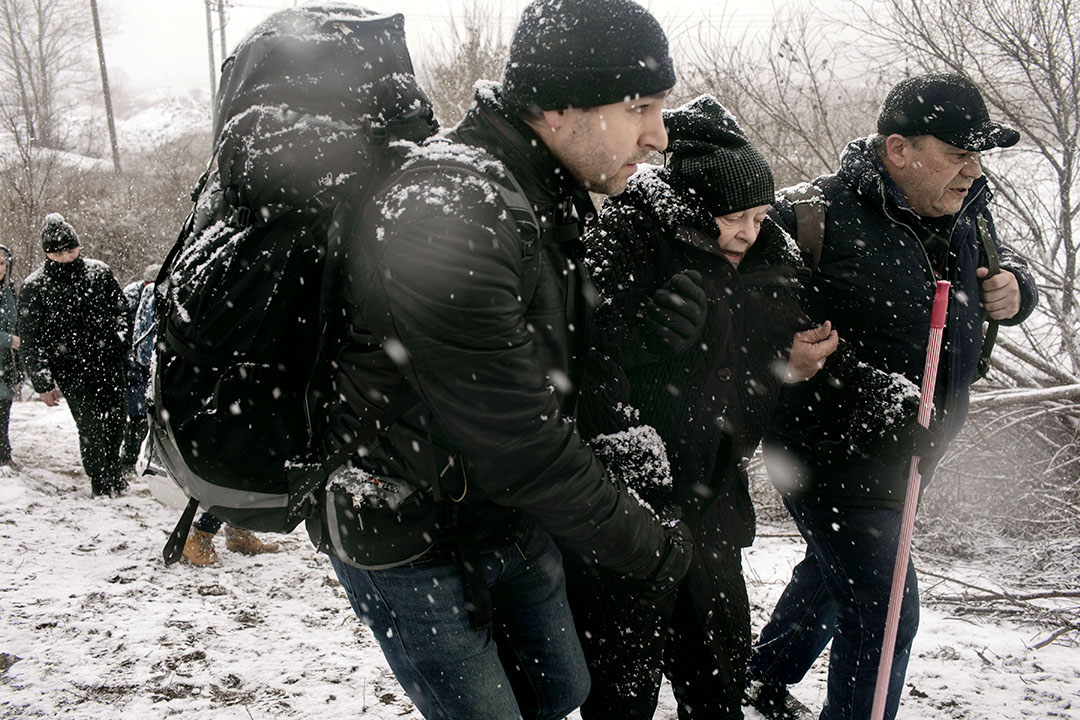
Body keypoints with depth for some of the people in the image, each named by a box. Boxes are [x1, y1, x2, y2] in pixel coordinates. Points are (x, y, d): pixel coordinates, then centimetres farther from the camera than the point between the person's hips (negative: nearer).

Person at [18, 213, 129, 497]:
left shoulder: (99, 272, 4)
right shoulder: (34, 287, -2)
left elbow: (121, 311, 17)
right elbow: (30, 340, -1)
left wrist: (121, 342, 6)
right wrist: (43, 383, -4)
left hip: (108, 363, 3)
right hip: (70, 370, -2)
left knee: (115, 420, 6)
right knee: (91, 426, -8)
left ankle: (113, 472, 27)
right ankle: (98, 478, 11)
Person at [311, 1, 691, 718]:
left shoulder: (545, 194, -1)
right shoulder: (444, 224, -33)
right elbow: (522, 453, -30)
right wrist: (653, 548, -18)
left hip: (512, 517, 9)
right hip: (408, 542, -9)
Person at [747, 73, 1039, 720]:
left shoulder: (966, 207, 0)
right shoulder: (818, 217, -25)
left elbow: (1004, 265, 18)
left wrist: (1014, 288, -5)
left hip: (907, 453, 9)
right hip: (833, 454, -9)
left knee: (835, 572, 27)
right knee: (884, 615, -3)